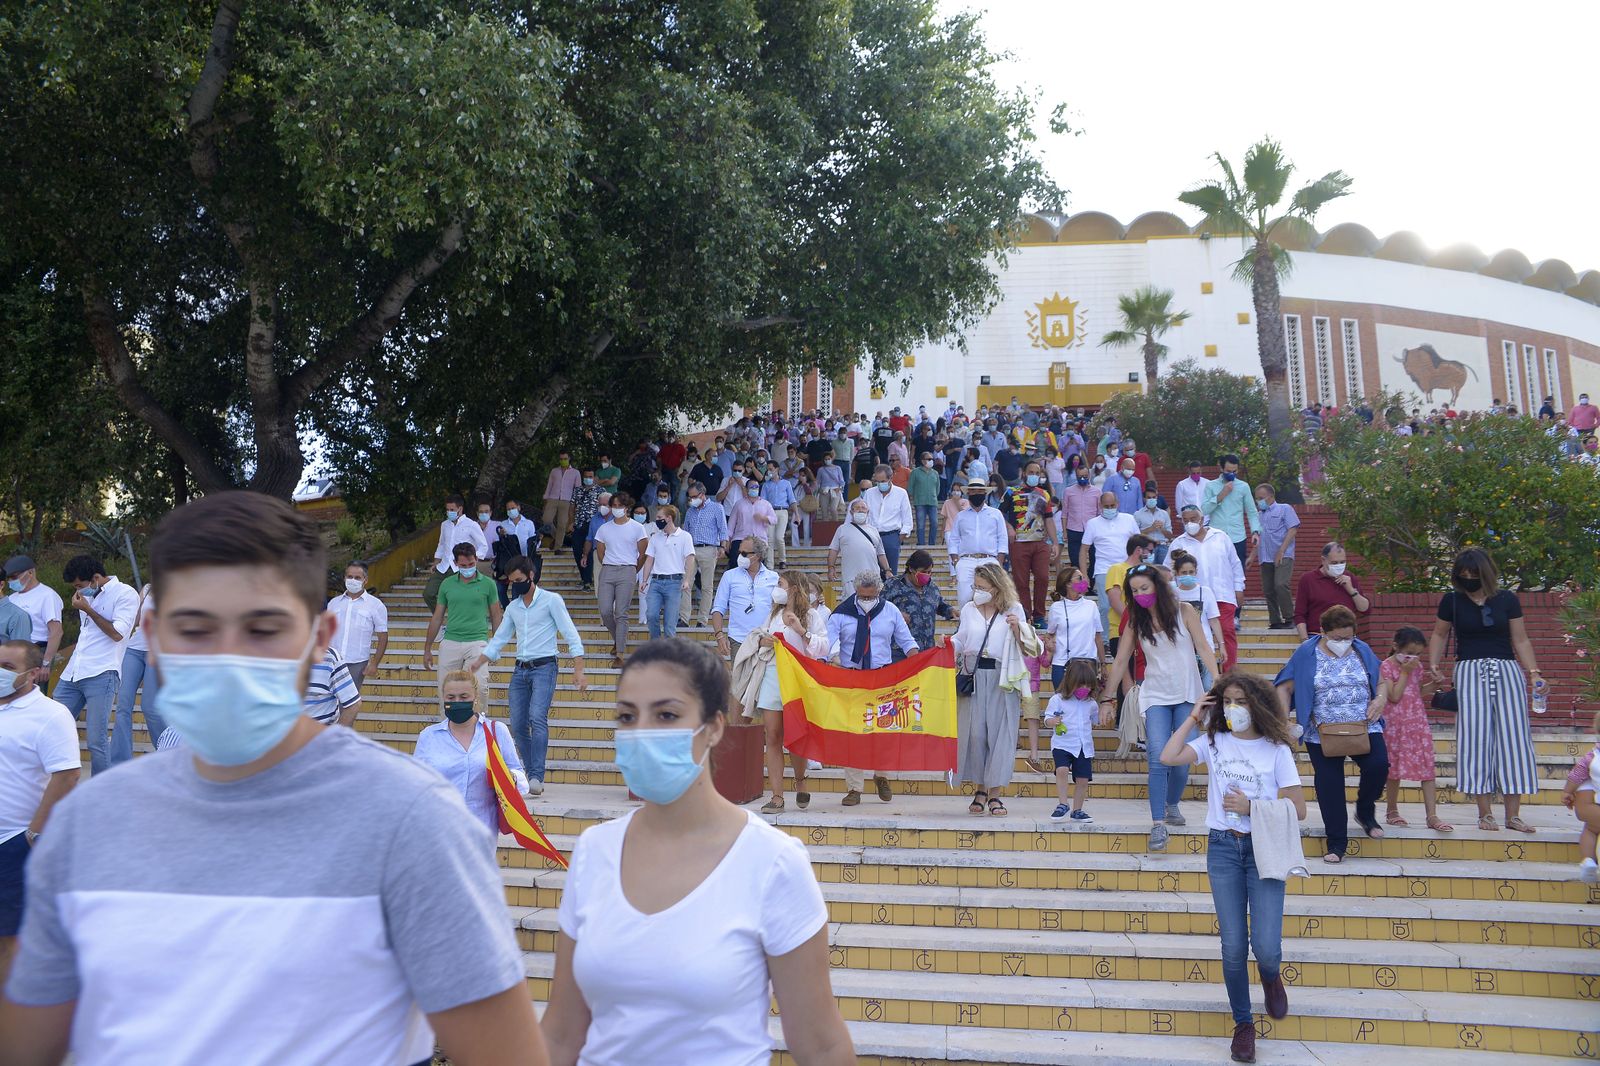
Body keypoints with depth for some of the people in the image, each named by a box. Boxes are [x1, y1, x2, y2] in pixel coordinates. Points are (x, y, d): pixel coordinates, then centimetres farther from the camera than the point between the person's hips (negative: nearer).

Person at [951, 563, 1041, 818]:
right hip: (973, 675, 2)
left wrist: (1017, 628, -11)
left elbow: (1029, 649, 6)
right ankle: (980, 789, 14)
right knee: (974, 732, 1)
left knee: (1000, 733, -3)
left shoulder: (1014, 610, 4)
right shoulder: (969, 609, 10)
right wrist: (950, 644, -4)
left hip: (1002, 678, -2)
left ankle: (995, 794, 4)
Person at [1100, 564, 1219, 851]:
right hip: (1155, 697, 0)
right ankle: (1157, 824, -15)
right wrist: (1107, 697, 5)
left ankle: (1172, 805, 31)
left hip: (1187, 695, 0)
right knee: (1159, 758, -14)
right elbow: (1121, 661, 7)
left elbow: (1203, 649, -5)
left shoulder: (1184, 612, 0)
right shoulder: (1136, 622, 4)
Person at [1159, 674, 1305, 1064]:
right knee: (1233, 949, 2)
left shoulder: (1277, 750, -1)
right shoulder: (1214, 743, 5)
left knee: (1266, 949, -9)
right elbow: (1168, 757, -11)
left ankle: (1271, 977, 29)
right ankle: (1243, 1022, 24)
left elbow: (1298, 809, -2)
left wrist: (1251, 806, -12)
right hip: (1222, 848, 2)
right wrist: (1194, 717, -3)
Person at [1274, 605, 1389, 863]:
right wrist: (1284, 720, -12)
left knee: (1378, 765, -20)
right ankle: (1337, 842, 15)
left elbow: (1381, 680, 15)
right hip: (1323, 733, -1)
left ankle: (1365, 811, 12)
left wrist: (1381, 698, -7)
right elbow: (1285, 688, 0)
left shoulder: (1362, 650, 6)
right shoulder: (1307, 654, -2)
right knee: (1329, 784, 0)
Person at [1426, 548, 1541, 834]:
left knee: (1512, 739, -2)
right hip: (1470, 673, -1)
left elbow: (1521, 640, 6)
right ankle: (1484, 813, 4)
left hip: (1506, 671, 1)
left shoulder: (1507, 600, 3)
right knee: (1476, 740, -3)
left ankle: (1512, 815, 4)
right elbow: (1439, 635, 13)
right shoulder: (1451, 600, 2)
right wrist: (1433, 665, 0)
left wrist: (1534, 673, -4)